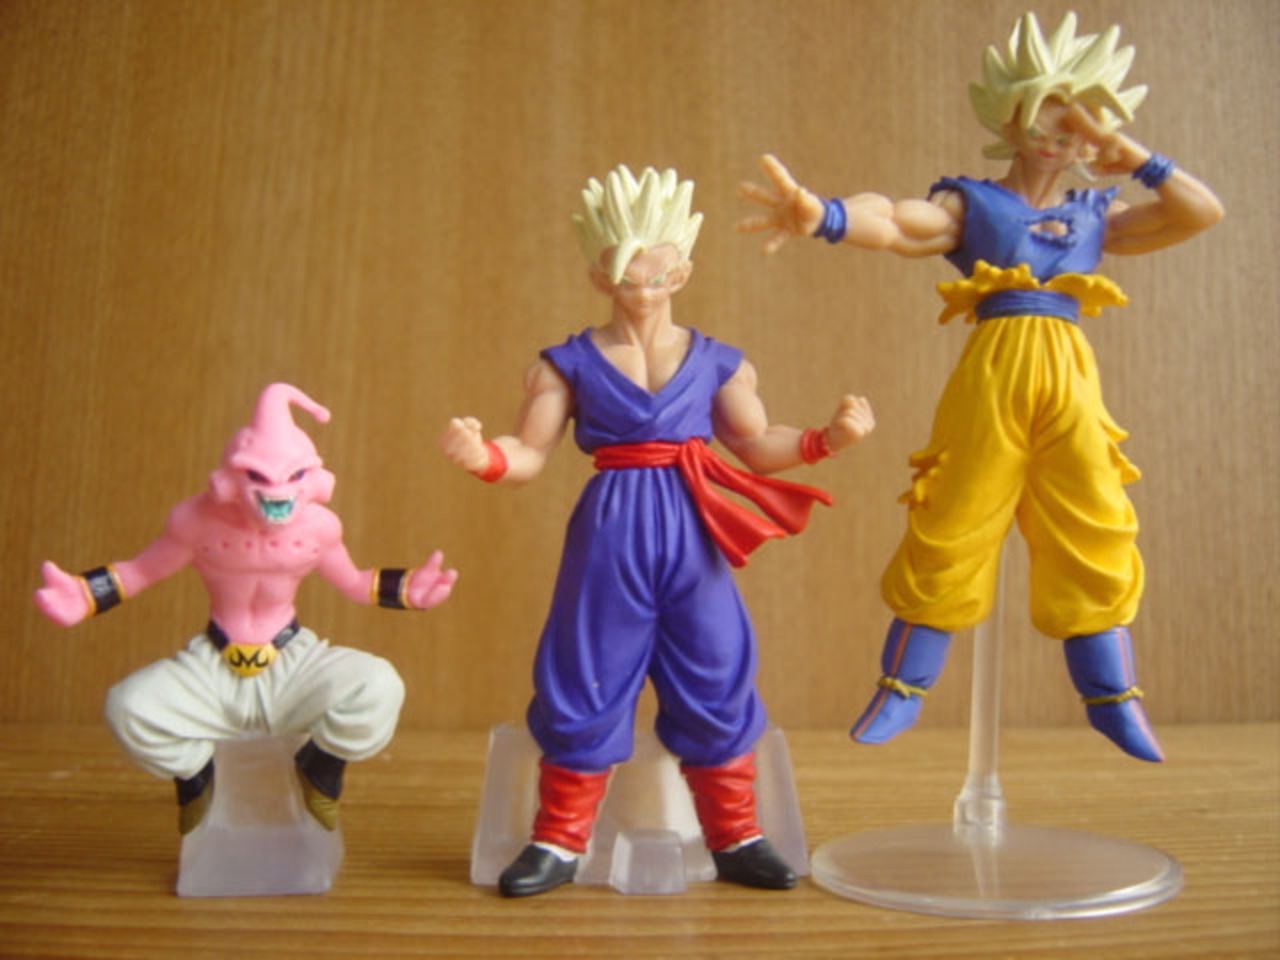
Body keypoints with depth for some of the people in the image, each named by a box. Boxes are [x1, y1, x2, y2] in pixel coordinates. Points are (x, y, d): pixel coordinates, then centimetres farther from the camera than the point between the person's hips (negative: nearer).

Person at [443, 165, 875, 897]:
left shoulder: (717, 363, 6)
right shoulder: (568, 364, 1)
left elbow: (757, 445, 10)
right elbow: (531, 455, -2)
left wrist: (828, 437, -3)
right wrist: (483, 454, -22)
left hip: (690, 535, 2)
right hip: (609, 535, -1)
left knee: (715, 686, 7)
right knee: (586, 689, 5)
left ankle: (735, 838, 24)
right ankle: (559, 843, 20)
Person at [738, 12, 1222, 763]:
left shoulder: (1097, 216, 19)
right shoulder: (973, 203, 6)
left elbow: (1203, 213, 17)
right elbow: (897, 222, -14)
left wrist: (1135, 159, 12)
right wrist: (823, 216, -35)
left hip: (1071, 383, 4)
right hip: (991, 377, -3)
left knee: (1096, 539, 4)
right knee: (950, 536, -1)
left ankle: (1113, 699, 17)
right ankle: (902, 692, 11)